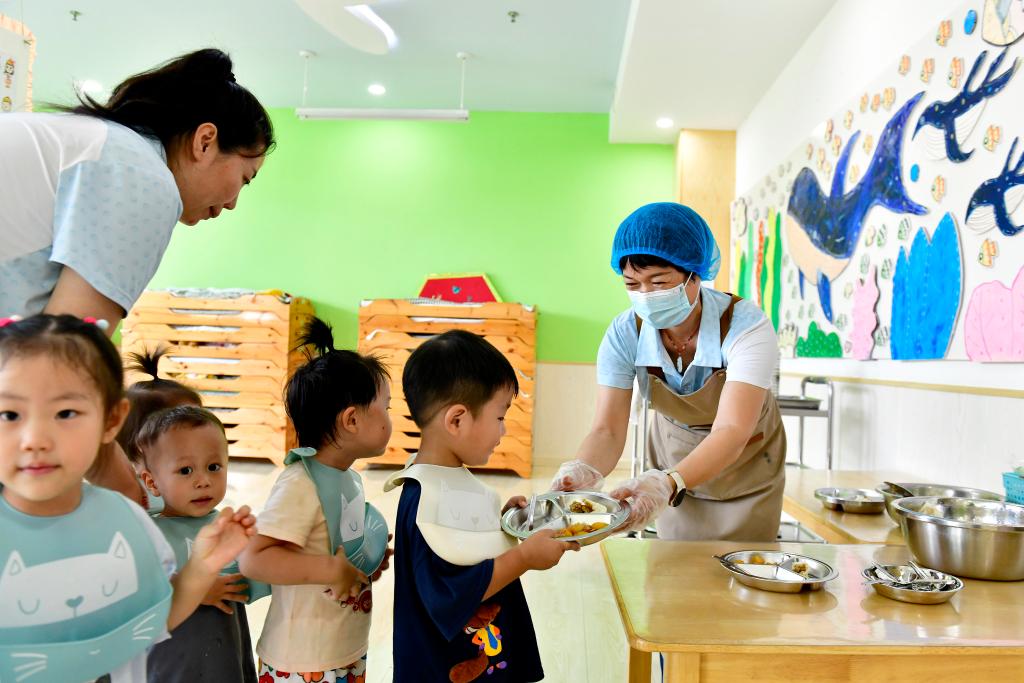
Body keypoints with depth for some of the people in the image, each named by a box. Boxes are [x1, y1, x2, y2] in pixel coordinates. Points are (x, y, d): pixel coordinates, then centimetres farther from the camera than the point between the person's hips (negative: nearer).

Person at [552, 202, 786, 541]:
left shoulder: (746, 326, -31)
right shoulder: (625, 334, -22)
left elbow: (731, 433, -41)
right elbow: (607, 430, -25)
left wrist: (668, 483, -59)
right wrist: (582, 470, -48)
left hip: (746, 475, -2)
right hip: (674, 467, 2)